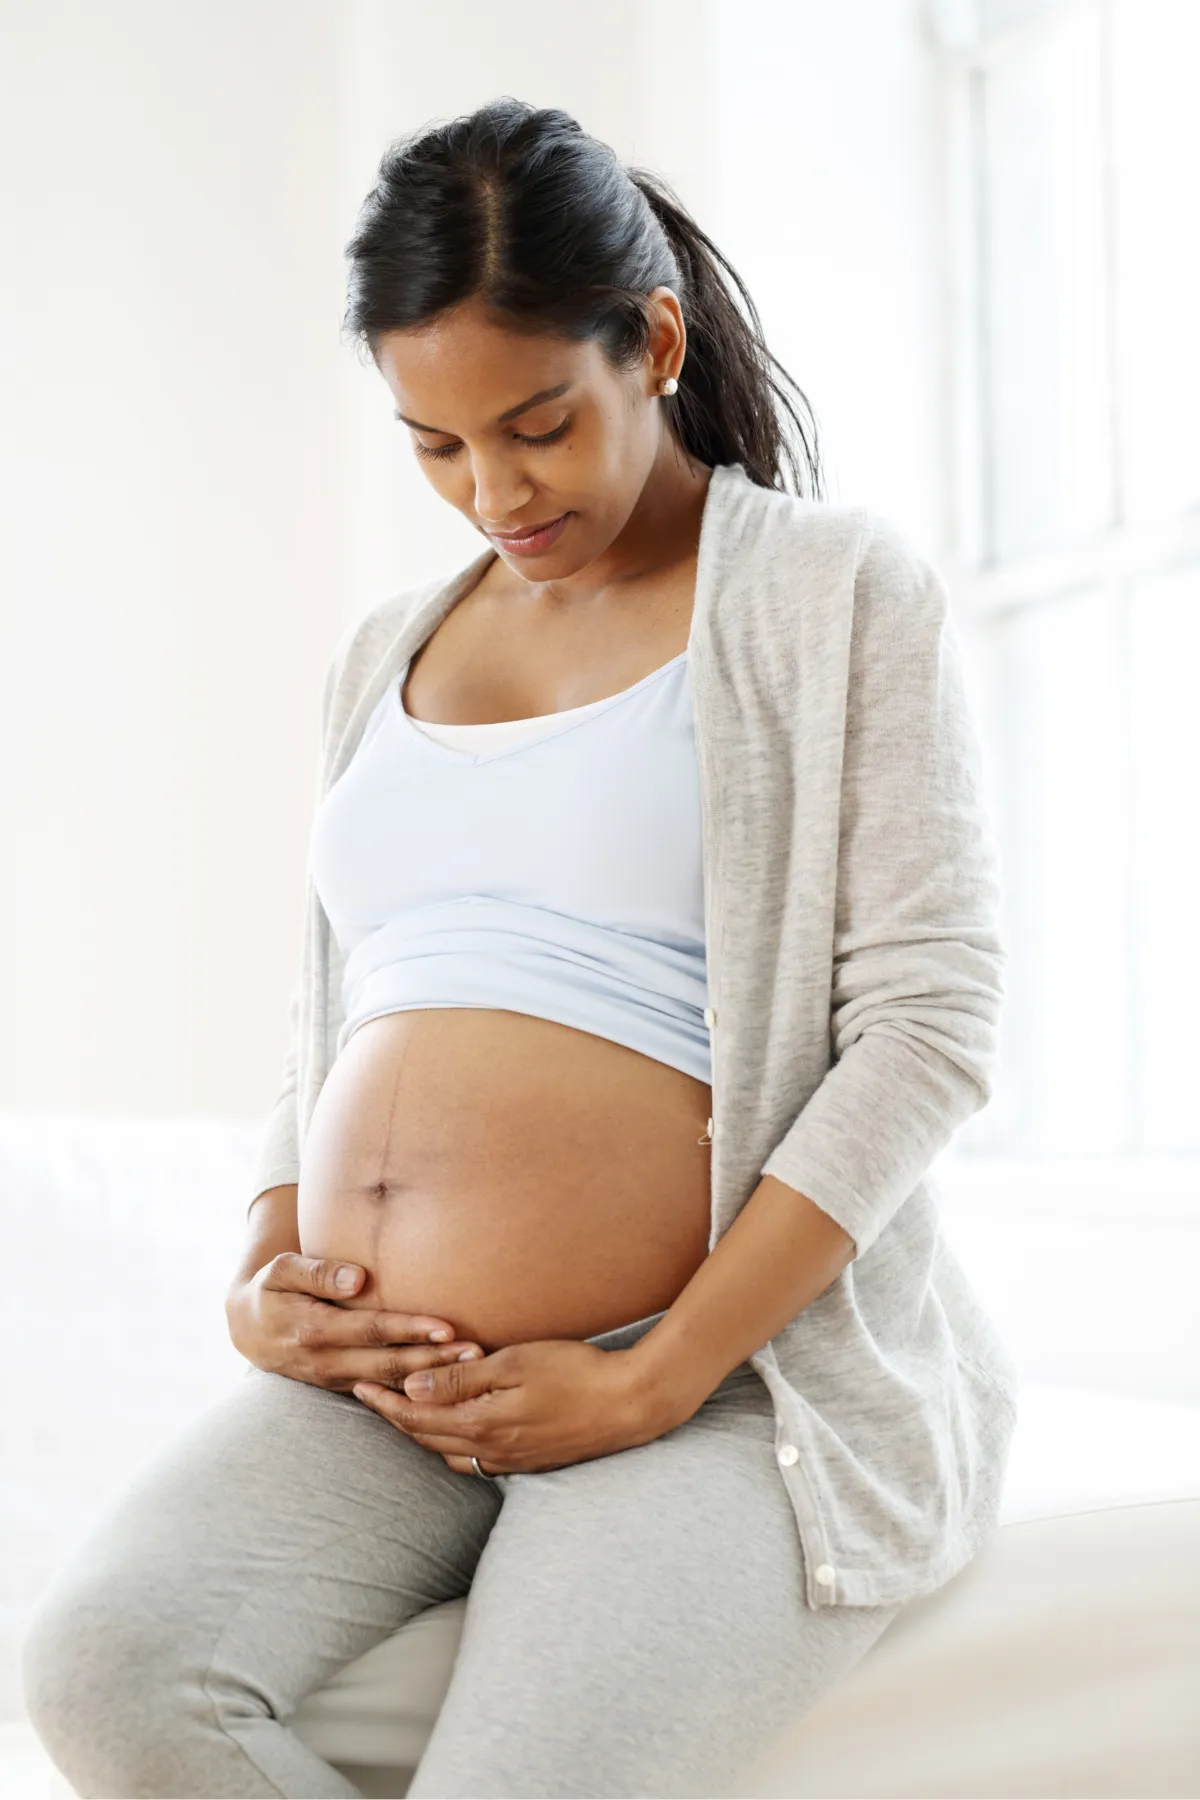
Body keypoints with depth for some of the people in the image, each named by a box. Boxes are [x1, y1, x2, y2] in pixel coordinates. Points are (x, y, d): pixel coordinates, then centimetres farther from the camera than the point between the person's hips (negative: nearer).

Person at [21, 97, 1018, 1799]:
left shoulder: (838, 591, 1)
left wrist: (648, 1385, -13)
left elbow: (928, 1020, -7)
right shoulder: (384, 654, 18)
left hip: (719, 1374, -5)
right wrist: (264, 1281, 3)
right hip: (373, 1379, 5)